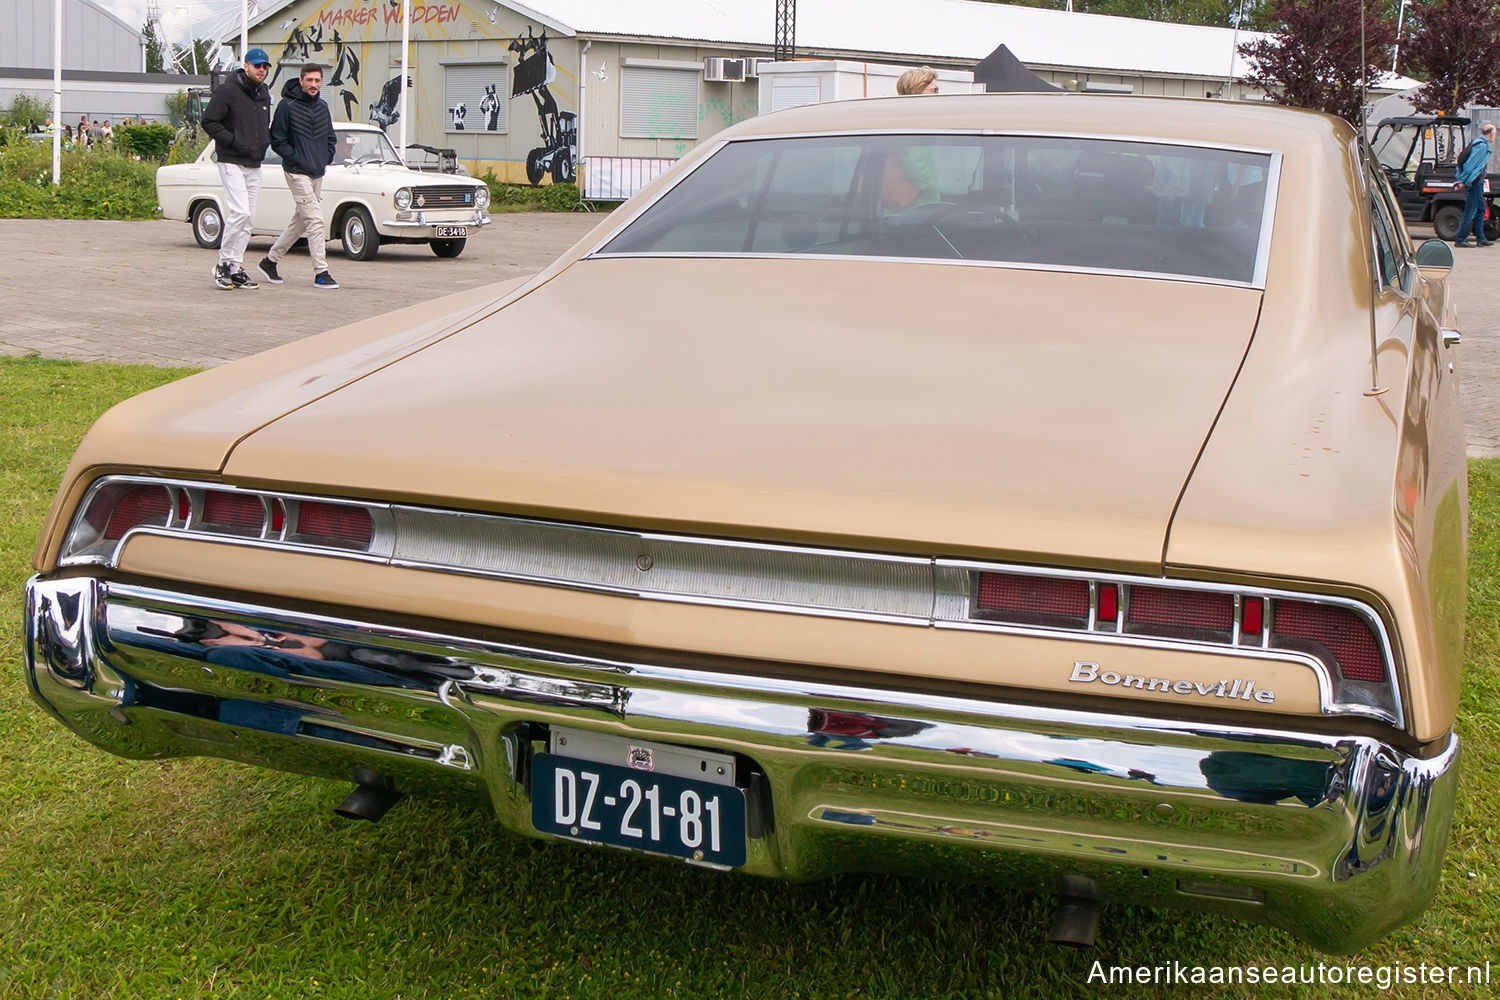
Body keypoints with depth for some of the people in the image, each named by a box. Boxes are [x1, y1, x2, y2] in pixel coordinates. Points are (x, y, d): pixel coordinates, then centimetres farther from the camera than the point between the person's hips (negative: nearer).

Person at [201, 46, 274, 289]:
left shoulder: (264, 94, 15)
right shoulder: (228, 91, -8)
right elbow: (209, 121, -10)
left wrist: (264, 142, 8)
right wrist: (234, 141, -16)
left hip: (254, 165, 8)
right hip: (232, 162, -8)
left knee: (247, 218, 6)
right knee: (239, 212, -17)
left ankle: (236, 268, 11)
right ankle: (223, 264, -6)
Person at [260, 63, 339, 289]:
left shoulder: (322, 108, 11)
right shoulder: (287, 106, -9)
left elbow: (330, 138, 22)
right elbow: (277, 140, -8)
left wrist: (326, 159, 7)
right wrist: (296, 159, -13)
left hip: (318, 174, 7)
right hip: (298, 174, -7)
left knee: (300, 222, 14)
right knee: (316, 221, -13)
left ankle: (270, 260, 27)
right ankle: (321, 273, -10)